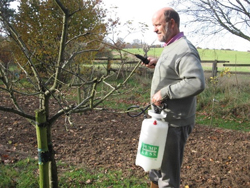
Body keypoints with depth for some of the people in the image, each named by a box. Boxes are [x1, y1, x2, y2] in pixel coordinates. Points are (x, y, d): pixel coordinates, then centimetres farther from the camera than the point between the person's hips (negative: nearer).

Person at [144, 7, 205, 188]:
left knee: (168, 172, 5)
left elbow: (197, 82, -32)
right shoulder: (171, 47, 12)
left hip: (174, 122, -10)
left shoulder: (184, 49, -20)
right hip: (163, 118, 10)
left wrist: (164, 92, -26)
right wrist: (157, 64, 9)